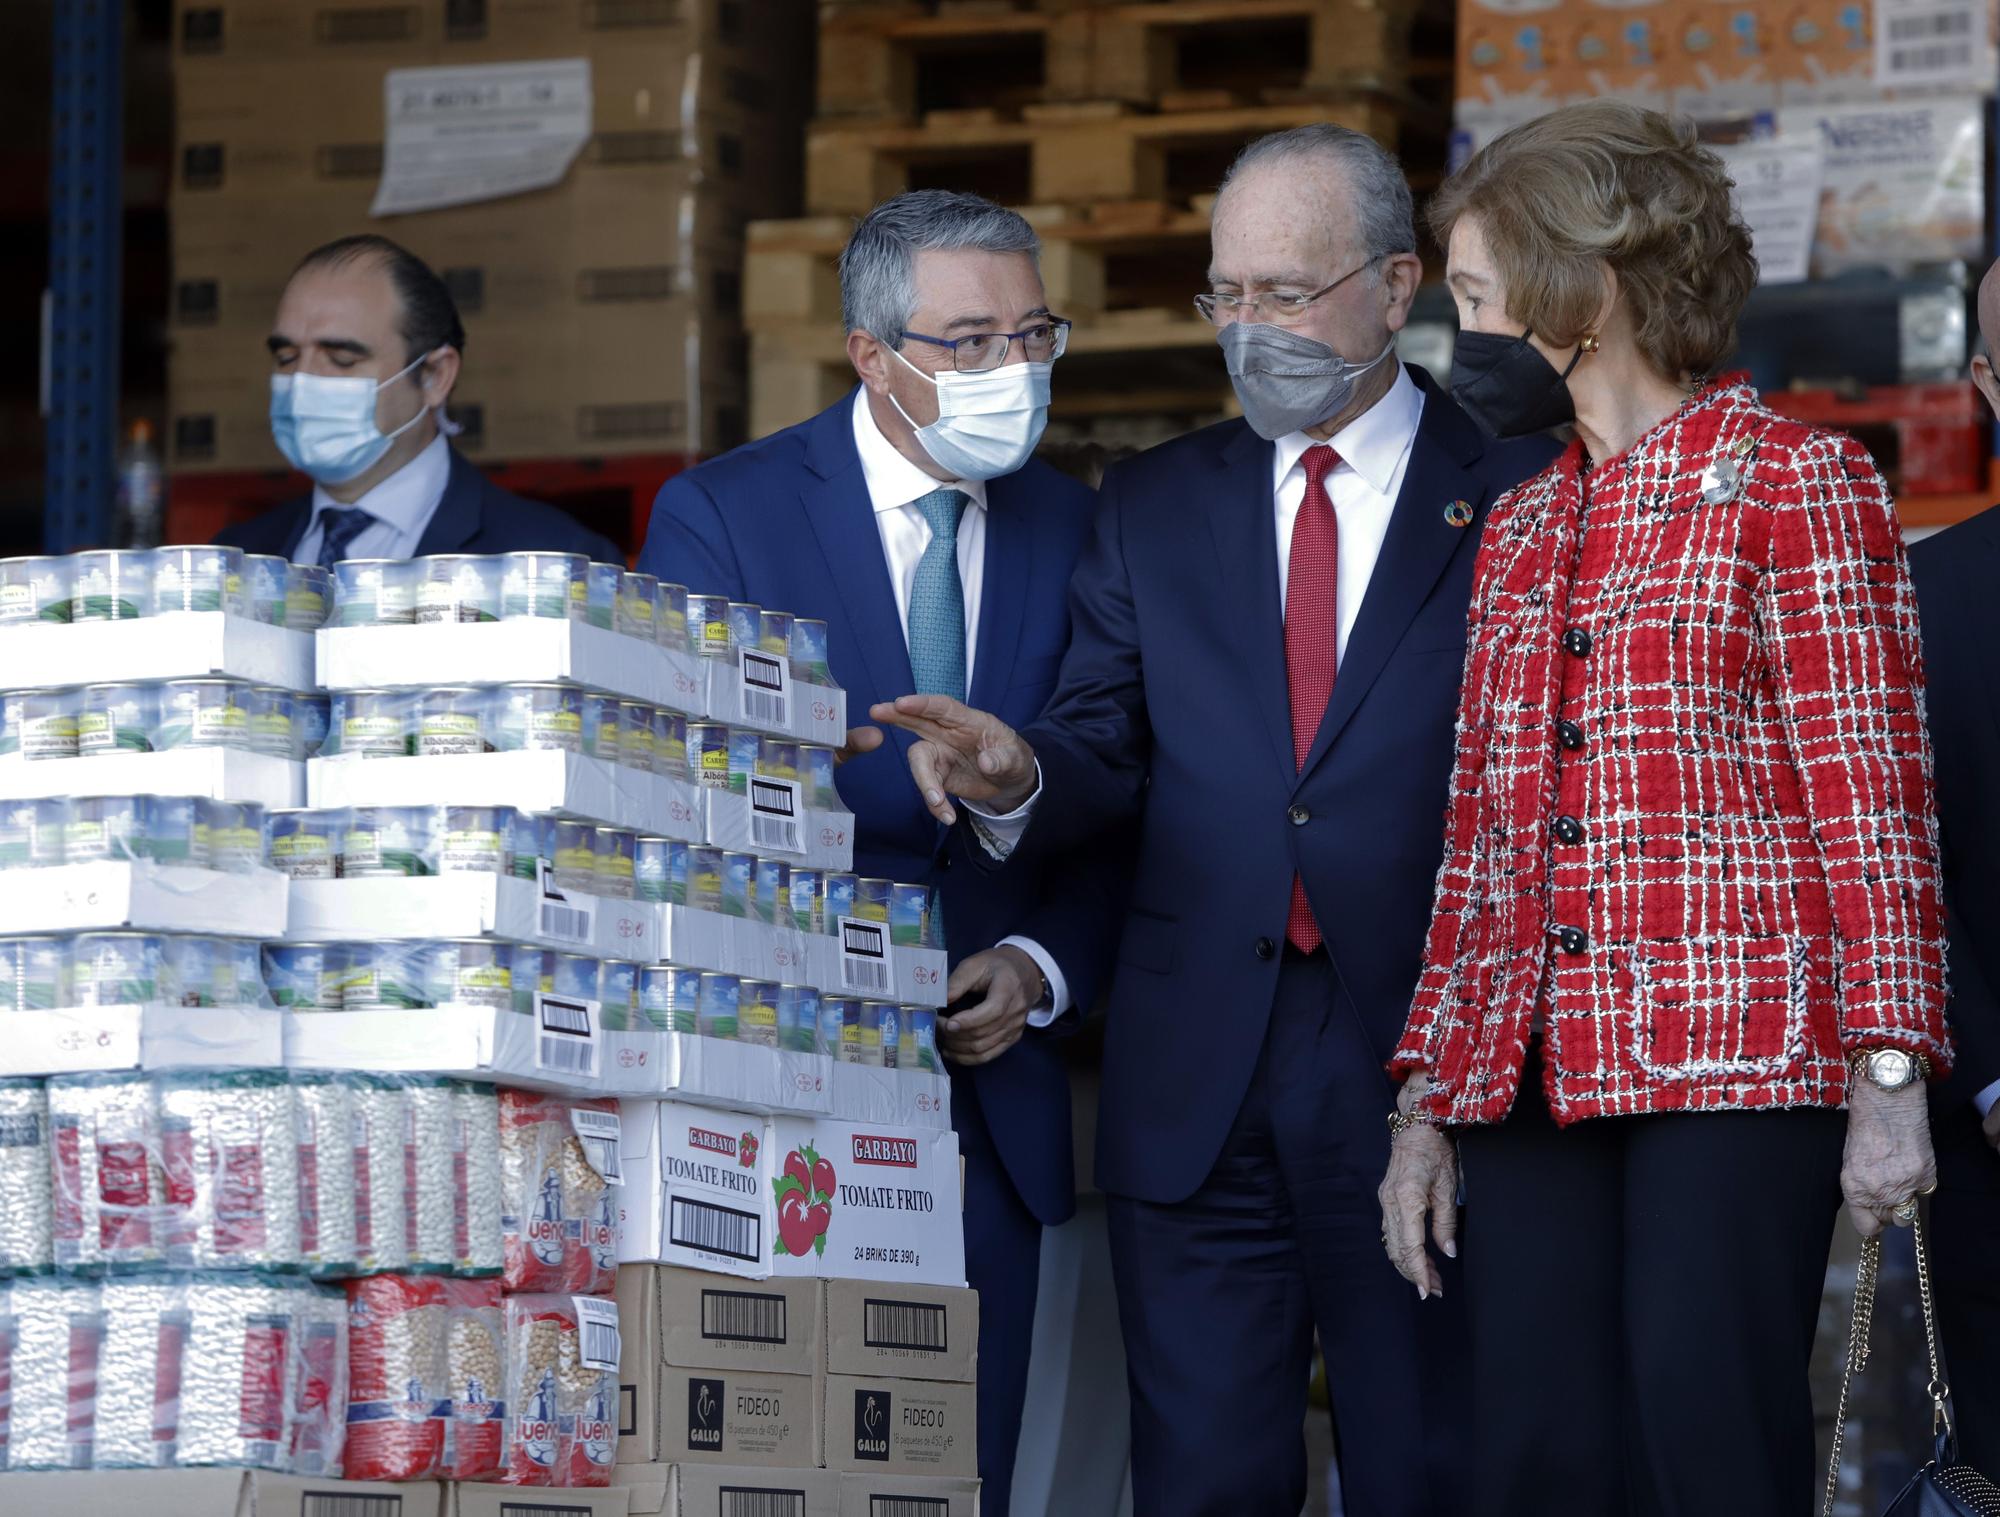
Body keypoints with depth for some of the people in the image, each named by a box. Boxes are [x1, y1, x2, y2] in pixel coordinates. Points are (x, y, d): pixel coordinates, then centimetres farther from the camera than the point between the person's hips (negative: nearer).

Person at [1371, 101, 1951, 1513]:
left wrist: (1892, 1077, -12)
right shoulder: (1520, 532, 21)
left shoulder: (1794, 480, 1)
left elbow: (1873, 791, -4)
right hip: (1531, 1074, 6)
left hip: (1736, 1065, -6)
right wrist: (1429, 1101, 15)